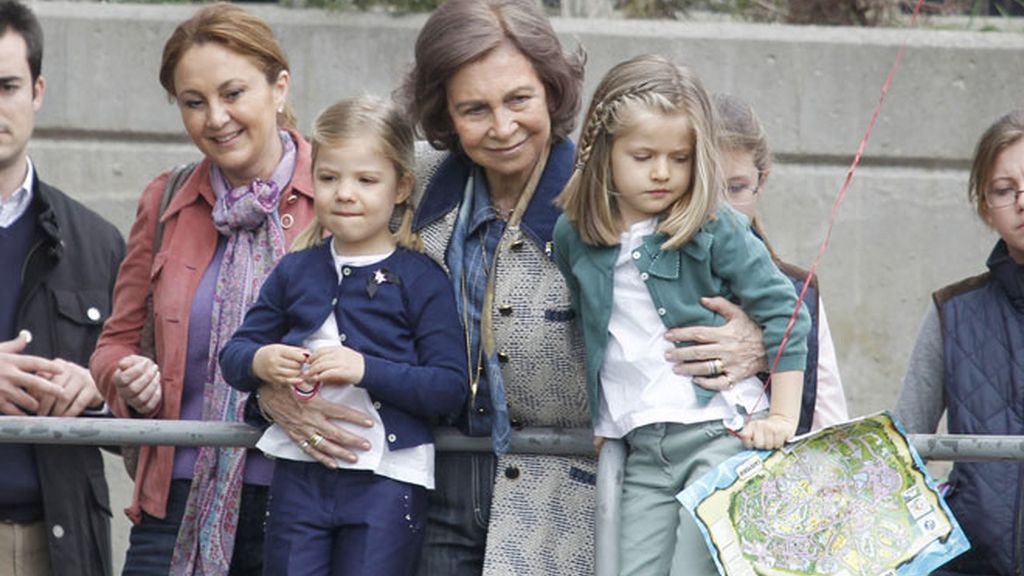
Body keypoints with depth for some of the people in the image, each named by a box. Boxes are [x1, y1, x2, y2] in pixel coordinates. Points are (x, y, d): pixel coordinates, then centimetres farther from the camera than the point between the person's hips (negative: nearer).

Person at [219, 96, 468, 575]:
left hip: (386, 480, -4)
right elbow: (233, 354, 14)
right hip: (298, 476, 4)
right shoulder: (294, 272, 10)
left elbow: (450, 387, -9)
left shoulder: (420, 279, -3)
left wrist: (365, 369, -20)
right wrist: (258, 362, -9)